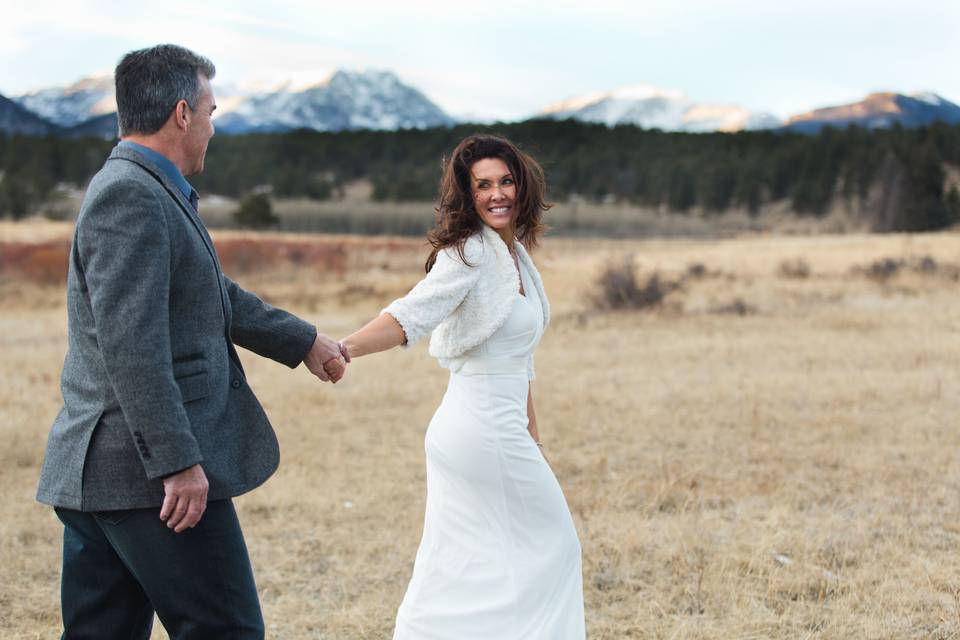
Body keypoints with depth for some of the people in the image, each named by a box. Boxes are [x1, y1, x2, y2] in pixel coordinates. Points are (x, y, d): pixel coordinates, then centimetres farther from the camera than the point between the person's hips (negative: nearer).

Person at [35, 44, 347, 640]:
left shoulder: (141, 191, 17)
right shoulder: (131, 196, -15)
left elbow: (217, 298, 29)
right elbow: (131, 344, -22)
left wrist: (303, 341, 38)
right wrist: (179, 462, -23)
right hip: (150, 475, -10)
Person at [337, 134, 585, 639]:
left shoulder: (515, 254, 14)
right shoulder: (469, 253, -14)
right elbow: (410, 315, -29)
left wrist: (532, 435, 21)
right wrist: (344, 349, -46)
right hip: (486, 429, -8)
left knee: (452, 568, 10)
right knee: (551, 545, 7)